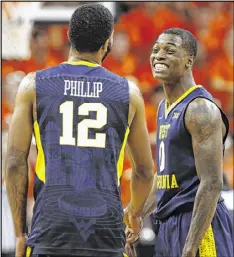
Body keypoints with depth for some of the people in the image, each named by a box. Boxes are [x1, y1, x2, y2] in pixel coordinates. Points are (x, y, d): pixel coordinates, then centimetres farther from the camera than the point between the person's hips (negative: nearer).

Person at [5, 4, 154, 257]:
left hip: (52, 225, -1)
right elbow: (144, 170, 17)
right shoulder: (128, 93, 8)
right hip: (107, 226, 1)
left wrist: (19, 233, 8)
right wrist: (135, 214, 37)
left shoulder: (34, 85, 5)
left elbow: (15, 163, 2)